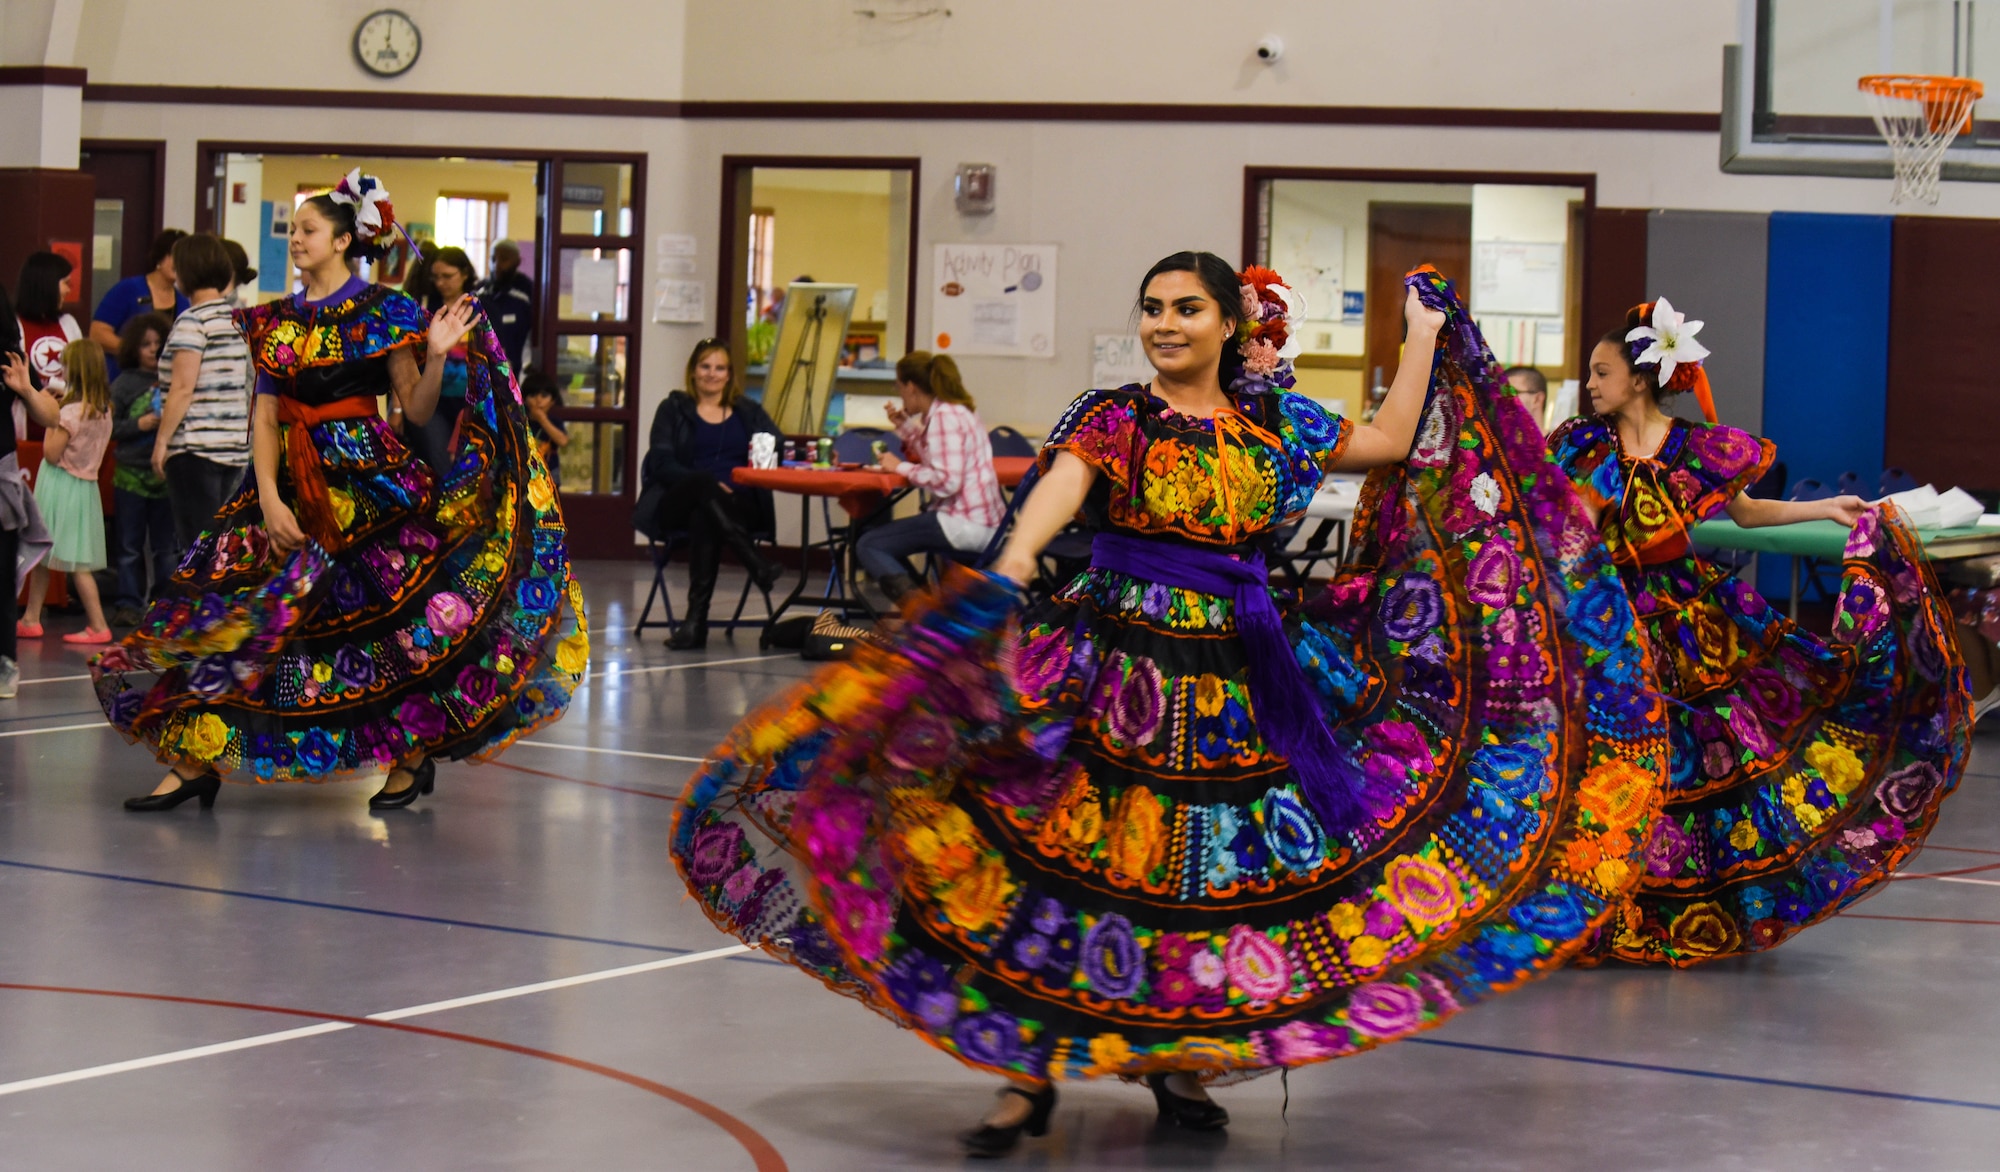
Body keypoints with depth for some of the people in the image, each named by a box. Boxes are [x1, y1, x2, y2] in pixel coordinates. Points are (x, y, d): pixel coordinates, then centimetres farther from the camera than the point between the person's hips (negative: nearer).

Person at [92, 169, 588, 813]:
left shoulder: (383, 313, 0)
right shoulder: (277, 320, 12)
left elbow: (416, 410, -2)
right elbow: (267, 419, 7)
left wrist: (436, 356, -19)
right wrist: (269, 499, -5)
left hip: (368, 482, -5)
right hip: (293, 487, 5)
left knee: (393, 616, -4)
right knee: (222, 620, -2)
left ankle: (413, 755, 13)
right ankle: (194, 762, 0)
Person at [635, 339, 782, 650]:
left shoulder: (749, 412, 22)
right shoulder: (673, 410, 16)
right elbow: (661, 463, 2)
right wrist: (706, 484, -16)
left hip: (740, 505, 1)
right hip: (677, 505, -1)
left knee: (704, 518, -37)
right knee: (703, 481, -38)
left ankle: (696, 618, -47)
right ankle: (757, 565, -53)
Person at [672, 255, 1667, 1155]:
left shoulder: (1273, 425, 11)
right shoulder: (1115, 418, -1)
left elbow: (1393, 442, 19)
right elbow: (1062, 484, -20)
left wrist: (1425, 338, 23)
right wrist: (1010, 567, -39)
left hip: (1241, 687, 3)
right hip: (1116, 666, -3)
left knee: (1211, 876, 4)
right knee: (1068, 861, -7)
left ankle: (1178, 1059, 22)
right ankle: (1033, 1073, 1)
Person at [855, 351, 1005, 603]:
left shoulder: (944, 416, -16)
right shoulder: (959, 409, 14)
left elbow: (947, 481, -24)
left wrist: (901, 467, -13)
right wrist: (906, 427, 15)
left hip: (965, 524, -11)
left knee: (867, 546, -11)